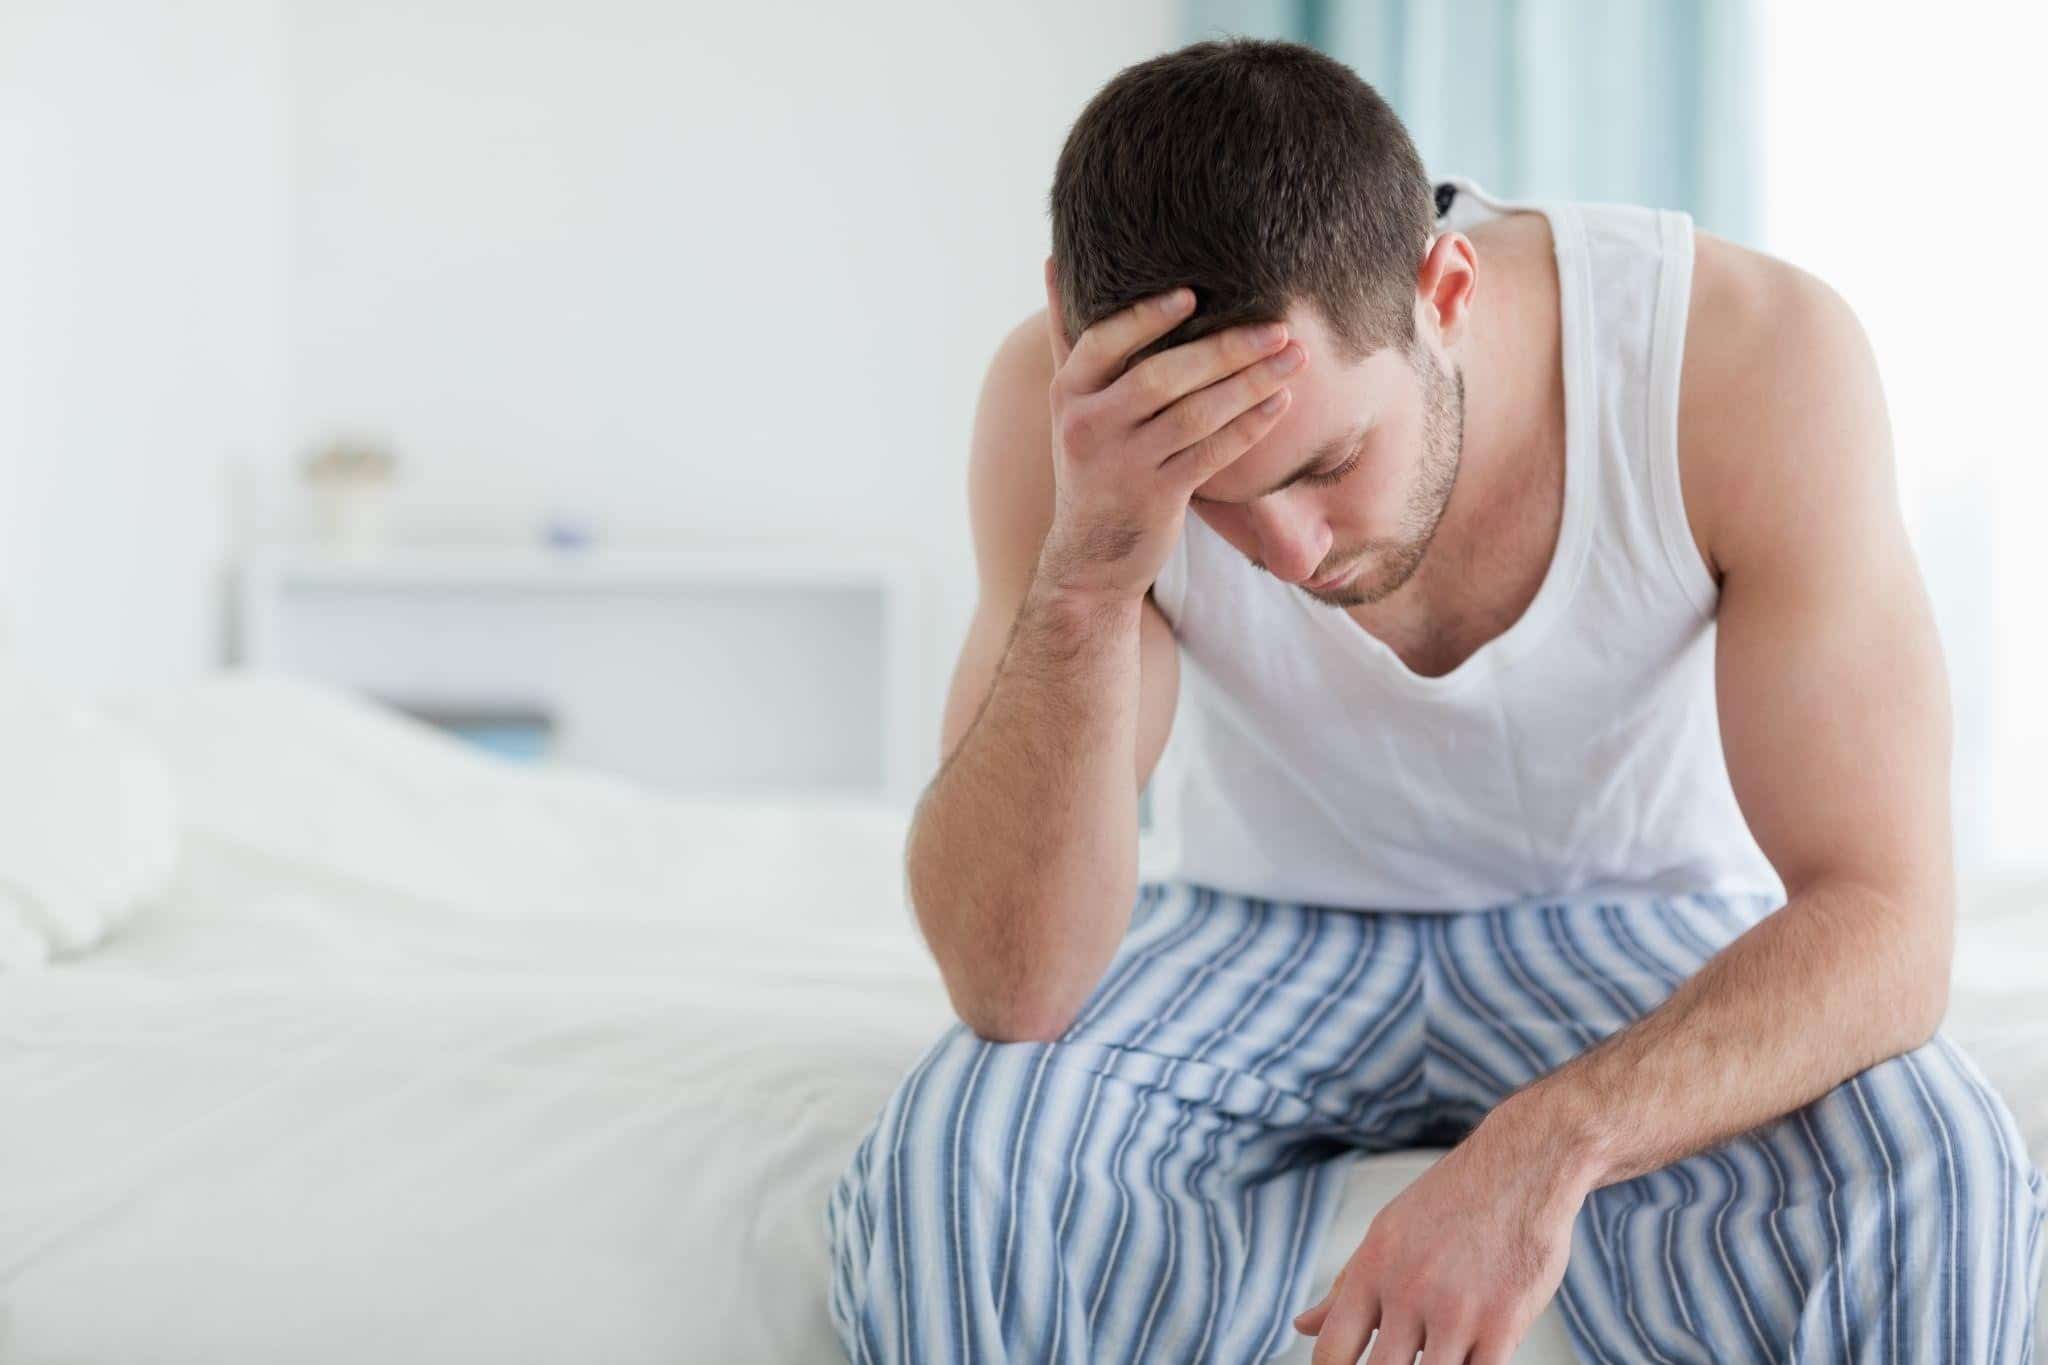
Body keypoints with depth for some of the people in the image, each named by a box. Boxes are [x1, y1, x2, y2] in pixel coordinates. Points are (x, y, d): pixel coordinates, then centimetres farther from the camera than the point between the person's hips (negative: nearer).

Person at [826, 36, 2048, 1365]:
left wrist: (1546, 1143, -44)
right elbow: (1013, 983, -27)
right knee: (948, 1178, -30)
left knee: (1928, 1196, -33)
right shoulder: (1072, 411, -23)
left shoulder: (1758, 358, -26)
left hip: (1644, 928, 0)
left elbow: (1885, 920, -27)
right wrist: (1088, 574, -42)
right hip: (1269, 941, 1)